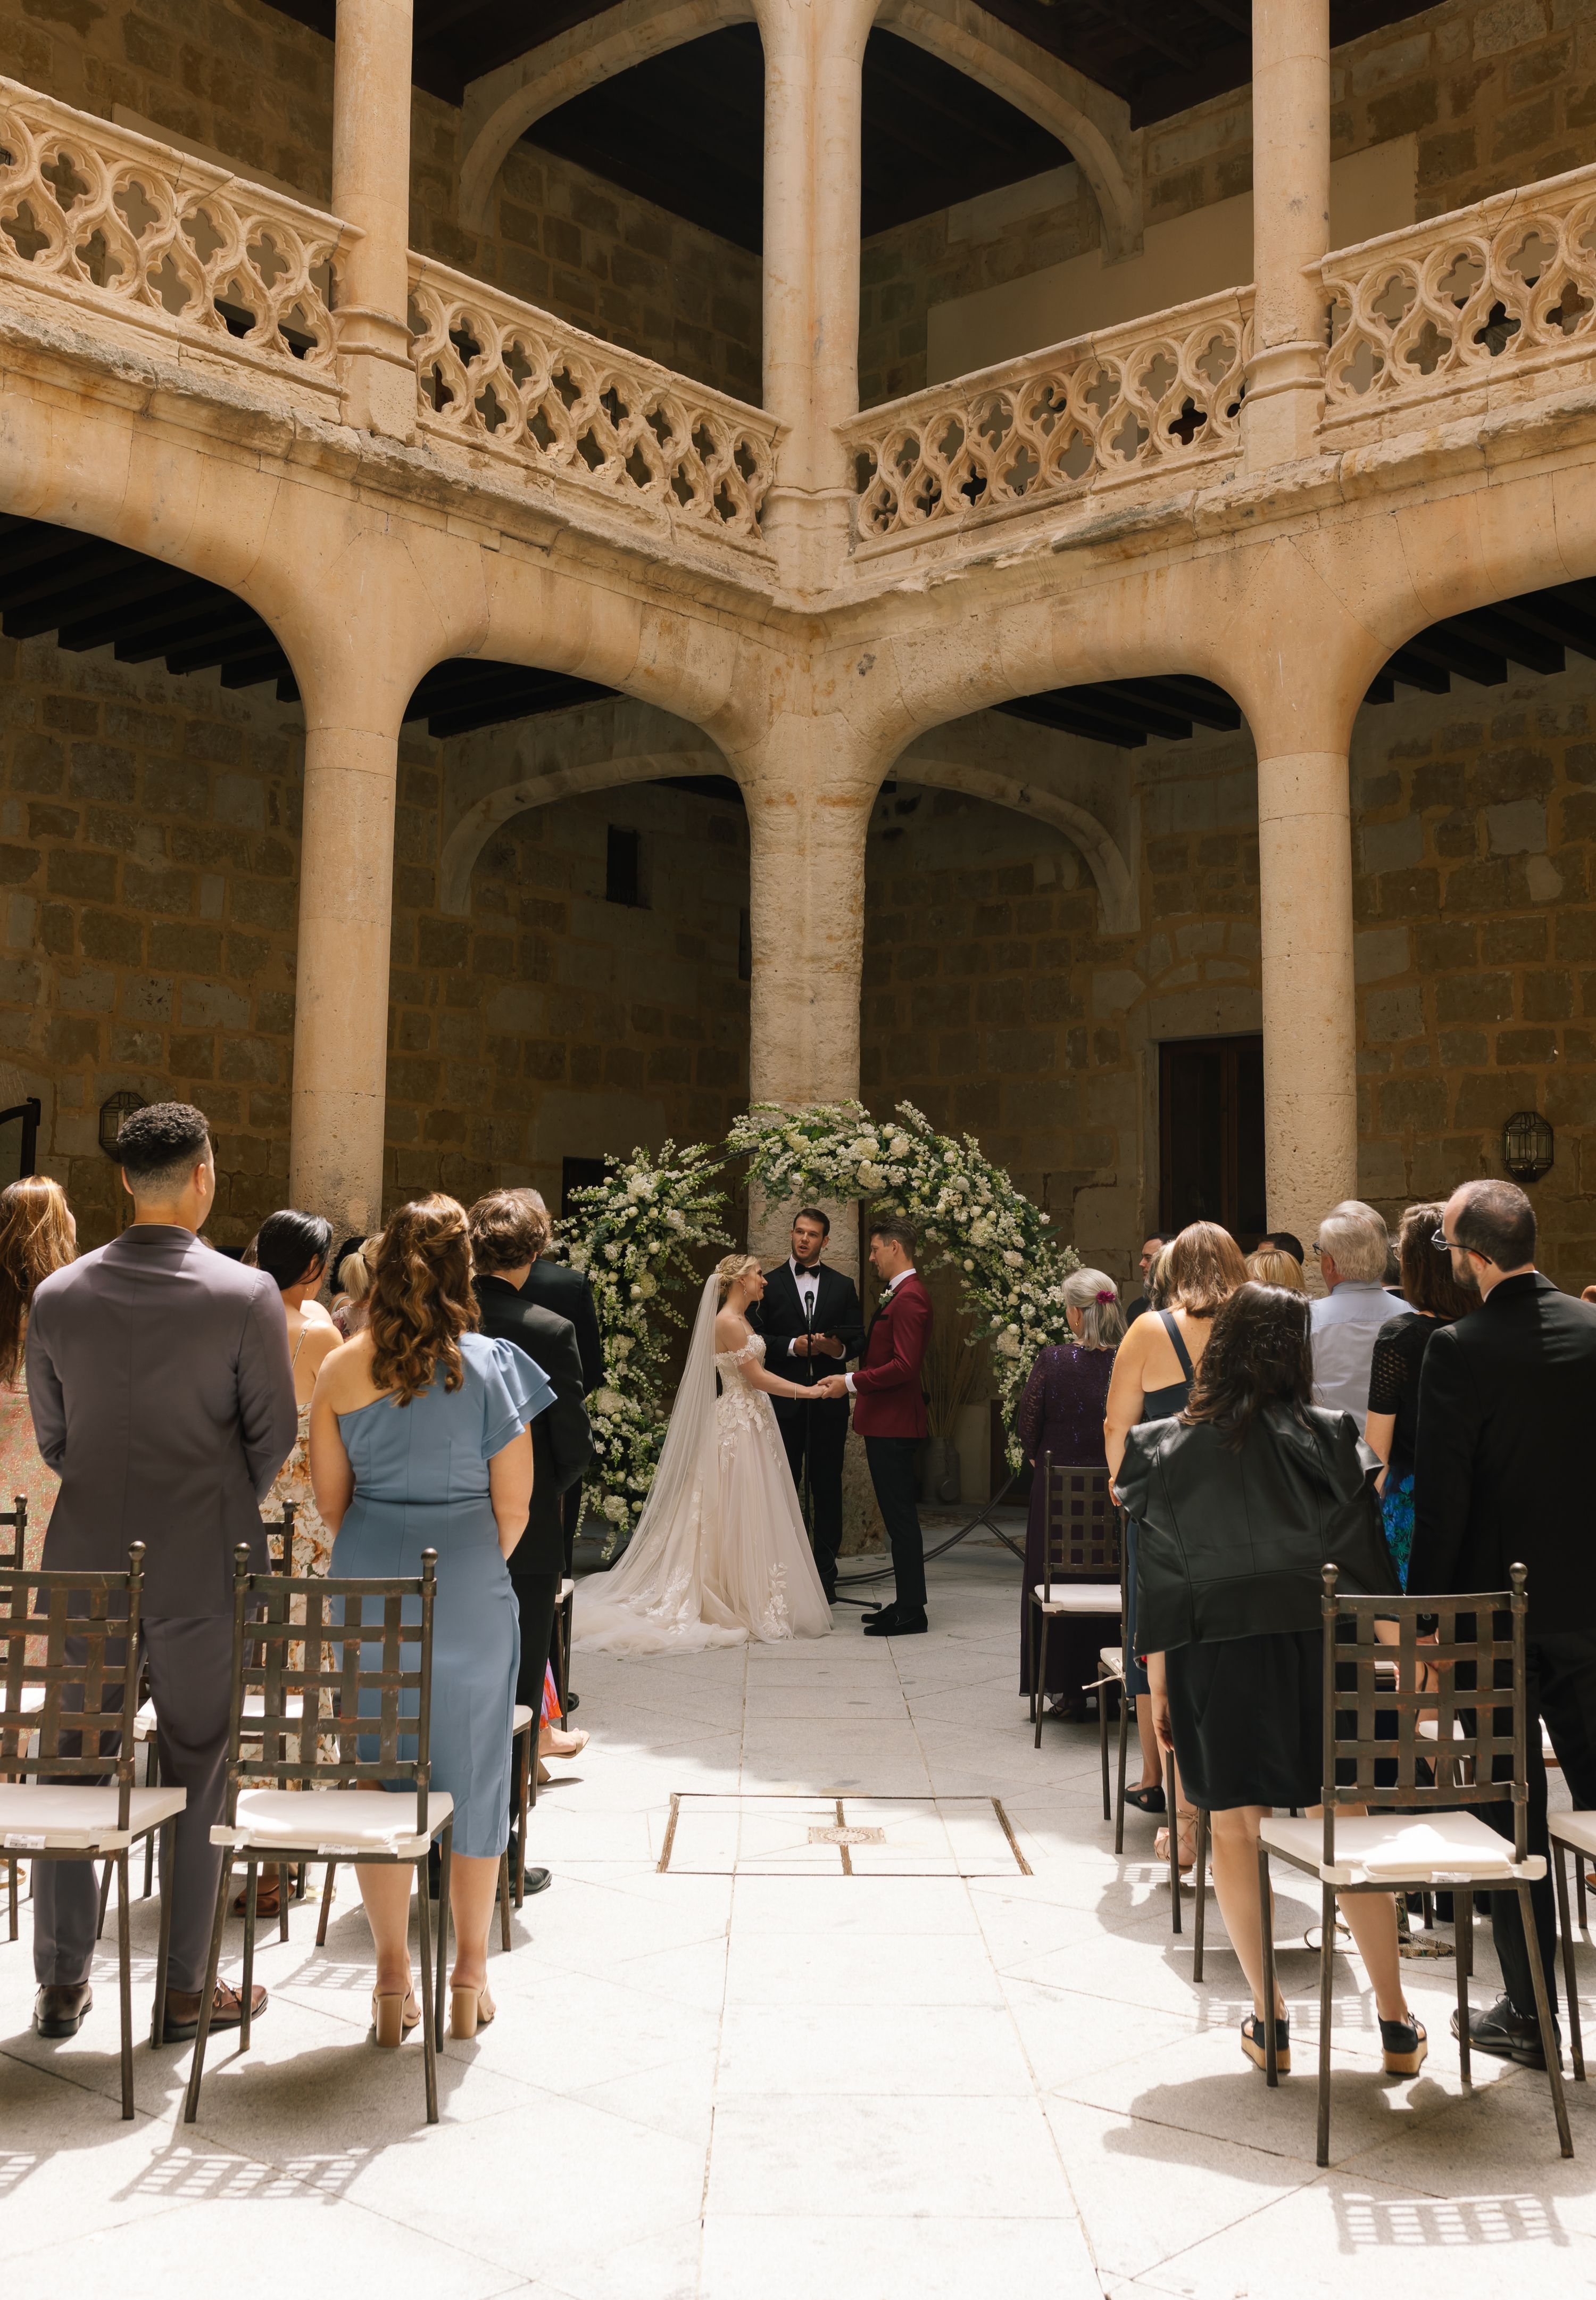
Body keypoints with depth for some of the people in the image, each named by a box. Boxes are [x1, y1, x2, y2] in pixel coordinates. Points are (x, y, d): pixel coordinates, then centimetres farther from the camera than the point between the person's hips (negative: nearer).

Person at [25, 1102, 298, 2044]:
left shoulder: (58, 1296, -2)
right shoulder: (246, 1295, -13)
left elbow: (51, 1434, 6)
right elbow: (276, 1433, -6)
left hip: (85, 1565, 3)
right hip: (204, 1569, -3)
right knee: (200, 1779, 9)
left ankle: (63, 1986, 26)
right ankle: (189, 1991, 19)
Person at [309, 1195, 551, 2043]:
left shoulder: (342, 1369, -3)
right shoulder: (490, 1366, -9)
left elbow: (329, 1497, 4)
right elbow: (513, 1505, -5)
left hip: (367, 1585, 2)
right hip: (469, 1587, -2)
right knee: (472, 1773, 11)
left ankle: (393, 1982, 19)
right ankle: (468, 1984, 21)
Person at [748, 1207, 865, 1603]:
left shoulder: (842, 1285, 10)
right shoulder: (768, 1283, 5)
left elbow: (859, 1338, 9)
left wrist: (840, 1347, -12)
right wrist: (791, 1346, -14)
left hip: (828, 1402, 1)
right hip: (783, 1401, -1)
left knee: (827, 1488, 4)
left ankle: (825, 1574, 11)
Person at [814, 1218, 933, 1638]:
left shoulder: (909, 1297, -16)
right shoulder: (899, 1296, 17)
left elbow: (905, 1365, -24)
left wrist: (851, 1382, -18)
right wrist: (851, 1381, 15)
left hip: (894, 1424, -10)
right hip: (887, 1422, 10)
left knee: (901, 1517, -5)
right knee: (899, 1516, 14)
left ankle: (911, 1612, 1)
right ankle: (906, 1603, 21)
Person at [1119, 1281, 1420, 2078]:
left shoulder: (1170, 1451, 0)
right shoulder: (1324, 1438, -3)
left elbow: (1159, 1577, 1)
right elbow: (1364, 1560, -2)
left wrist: (1157, 1682, 7)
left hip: (1214, 1656, 0)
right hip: (1315, 1652, 0)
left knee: (1235, 1832, 10)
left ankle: (1270, 2020, 16)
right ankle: (1396, 2024, 16)